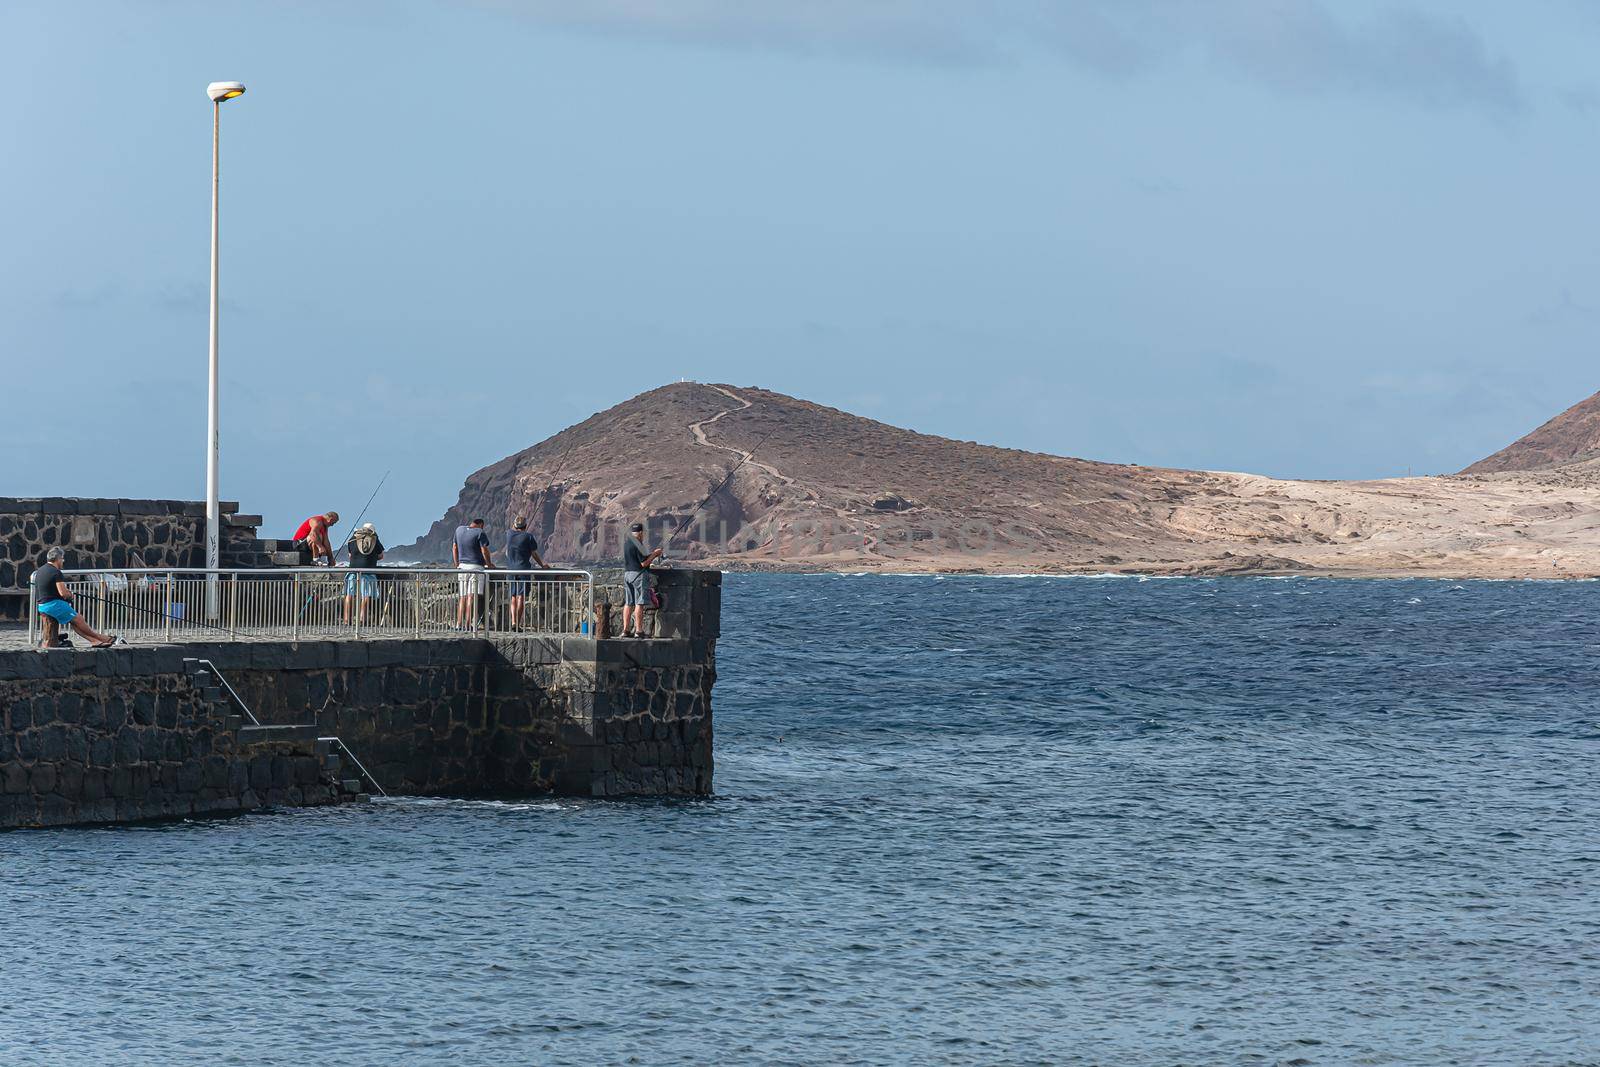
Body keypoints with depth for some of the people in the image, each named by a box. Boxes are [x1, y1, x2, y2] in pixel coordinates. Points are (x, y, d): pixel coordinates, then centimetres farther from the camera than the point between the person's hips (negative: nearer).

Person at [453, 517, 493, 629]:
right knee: (472, 596, -7)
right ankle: (468, 624, -12)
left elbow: (454, 548, 16)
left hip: (462, 566, 5)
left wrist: (457, 564, 24)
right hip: (476, 566, -5)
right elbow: (484, 550, -10)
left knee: (462, 597, 9)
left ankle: (459, 624, 4)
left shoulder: (459, 530, 9)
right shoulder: (480, 533, -9)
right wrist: (489, 564, 7)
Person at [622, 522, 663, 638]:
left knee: (628, 603, 10)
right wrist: (655, 554, -4)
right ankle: (639, 631, -8)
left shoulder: (626, 544, 12)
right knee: (639, 604, -7)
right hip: (639, 575, -8)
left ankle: (626, 630, 10)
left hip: (627, 574, 8)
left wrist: (652, 554, 19)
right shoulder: (637, 545, -14)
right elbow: (644, 563, -16)